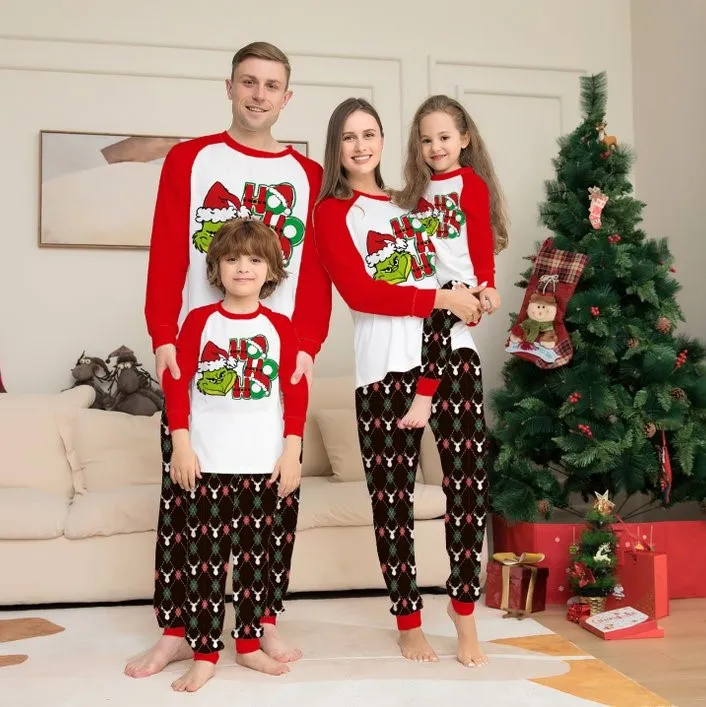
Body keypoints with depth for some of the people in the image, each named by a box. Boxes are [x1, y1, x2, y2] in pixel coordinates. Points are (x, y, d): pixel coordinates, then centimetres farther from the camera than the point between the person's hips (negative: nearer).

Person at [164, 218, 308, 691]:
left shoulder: (280, 327, 2)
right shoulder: (199, 320, 0)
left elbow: (296, 394, 1)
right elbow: (176, 385, -2)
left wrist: (292, 451, -4)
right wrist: (181, 444, -7)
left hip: (263, 462, 1)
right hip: (208, 461, -1)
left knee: (255, 555, 11)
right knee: (206, 558, 2)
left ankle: (249, 644, 25)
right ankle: (205, 654, 12)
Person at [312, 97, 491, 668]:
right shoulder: (332, 213, 4)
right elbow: (358, 292, -9)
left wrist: (476, 294, 4)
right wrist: (442, 298, -11)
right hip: (387, 363, -4)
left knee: (469, 482, 2)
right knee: (392, 497, 3)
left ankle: (465, 610, 18)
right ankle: (409, 620, 19)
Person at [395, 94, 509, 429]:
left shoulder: (471, 182, -3)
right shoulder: (421, 186, 15)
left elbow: (482, 238, -7)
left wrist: (487, 284, -11)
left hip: (462, 281, -7)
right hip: (429, 285, 7)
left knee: (436, 320, -28)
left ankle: (424, 395, -24)